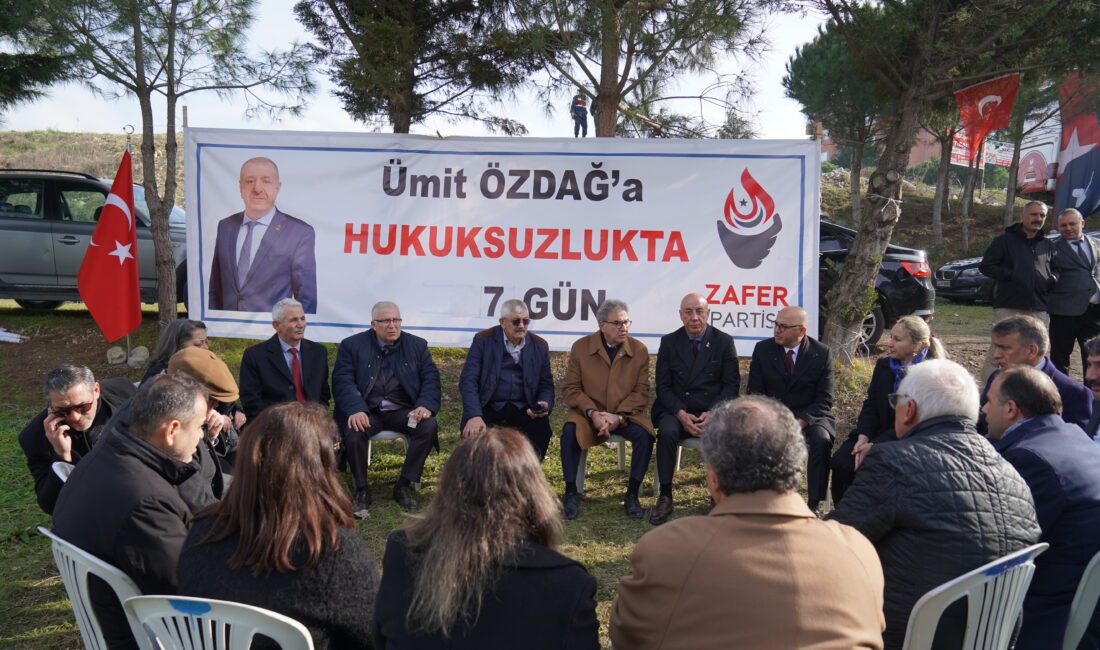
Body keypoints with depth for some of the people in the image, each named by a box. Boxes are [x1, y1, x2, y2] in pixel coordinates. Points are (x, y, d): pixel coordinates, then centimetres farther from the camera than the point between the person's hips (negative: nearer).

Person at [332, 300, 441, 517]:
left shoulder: (417, 345, 11)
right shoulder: (352, 345, 5)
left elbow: (431, 379, 5)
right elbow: (343, 381, -5)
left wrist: (426, 406, -16)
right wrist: (356, 410, -24)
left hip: (403, 411, 2)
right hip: (366, 411, -1)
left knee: (429, 426, -26)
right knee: (353, 432, -33)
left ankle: (404, 485, -10)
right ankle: (361, 490, -12)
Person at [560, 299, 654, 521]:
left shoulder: (639, 350, -1)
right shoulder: (581, 347, -2)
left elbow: (641, 392, -3)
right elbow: (570, 389, -3)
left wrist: (618, 416, -18)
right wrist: (593, 413, -19)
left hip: (626, 414, 1)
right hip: (589, 413, 0)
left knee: (644, 434, -29)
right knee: (570, 432, -30)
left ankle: (632, 494, -10)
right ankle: (571, 493, -13)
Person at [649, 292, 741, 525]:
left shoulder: (724, 342, 4)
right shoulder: (669, 342, 6)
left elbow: (732, 385, 2)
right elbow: (663, 387, 2)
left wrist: (713, 413, -14)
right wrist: (681, 414, -15)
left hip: (713, 411, 0)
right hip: (676, 410, 1)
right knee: (667, 431, -31)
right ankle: (665, 497, -20)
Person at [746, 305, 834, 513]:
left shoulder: (822, 354, -4)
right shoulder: (762, 349, 0)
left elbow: (824, 400, -5)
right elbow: (754, 392, 1)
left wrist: (801, 422, -23)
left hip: (809, 416, -1)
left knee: (822, 441, -32)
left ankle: (814, 503, -19)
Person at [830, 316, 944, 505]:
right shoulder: (883, 365, 8)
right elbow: (870, 405, 6)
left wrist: (875, 446, -21)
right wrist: (863, 437, -12)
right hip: (877, 432, 5)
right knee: (840, 462, -20)